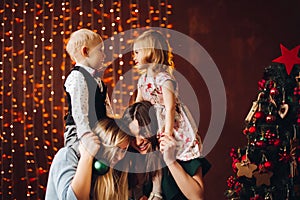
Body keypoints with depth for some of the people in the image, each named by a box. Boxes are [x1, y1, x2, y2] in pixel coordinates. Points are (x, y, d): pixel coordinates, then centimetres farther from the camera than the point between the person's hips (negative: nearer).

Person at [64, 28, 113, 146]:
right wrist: (87, 137, -26)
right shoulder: (77, 77, -13)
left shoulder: (95, 78, 17)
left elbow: (105, 109, 22)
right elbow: (79, 112, -21)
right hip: (79, 135, -9)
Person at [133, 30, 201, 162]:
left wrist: (167, 134, -24)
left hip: (175, 125, -7)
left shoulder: (164, 79, -19)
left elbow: (170, 109, -22)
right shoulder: (142, 79, 7)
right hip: (155, 127, 7)